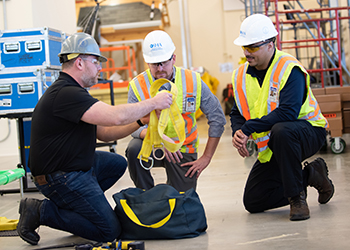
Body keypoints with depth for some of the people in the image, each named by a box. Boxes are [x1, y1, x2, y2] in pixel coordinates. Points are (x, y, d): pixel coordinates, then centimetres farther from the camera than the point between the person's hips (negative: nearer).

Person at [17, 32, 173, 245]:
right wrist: (153, 103, -18)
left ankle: (69, 204, 15)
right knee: (110, 231, -8)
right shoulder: (65, 94, -23)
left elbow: (104, 132, 14)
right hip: (60, 178, -11)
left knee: (118, 163, 24)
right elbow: (115, 116, -32)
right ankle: (41, 211, -3)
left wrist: (140, 121, 2)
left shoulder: (73, 92, 13)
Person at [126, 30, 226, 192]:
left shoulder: (193, 81, -9)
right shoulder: (138, 86, -12)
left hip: (183, 150, 1)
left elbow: (217, 118, -4)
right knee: (134, 148, -35)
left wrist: (206, 158, -7)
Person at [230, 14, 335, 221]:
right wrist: (238, 133, -19)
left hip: (309, 132, -7)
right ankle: (309, 175, 18)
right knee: (253, 202, 2)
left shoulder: (289, 69, -21)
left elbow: (287, 113, -32)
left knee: (281, 131, -43)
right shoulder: (242, 75, 0)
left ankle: (297, 196, -23)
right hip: (272, 146, 7)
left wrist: (248, 128, -31)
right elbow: (237, 113, 4)